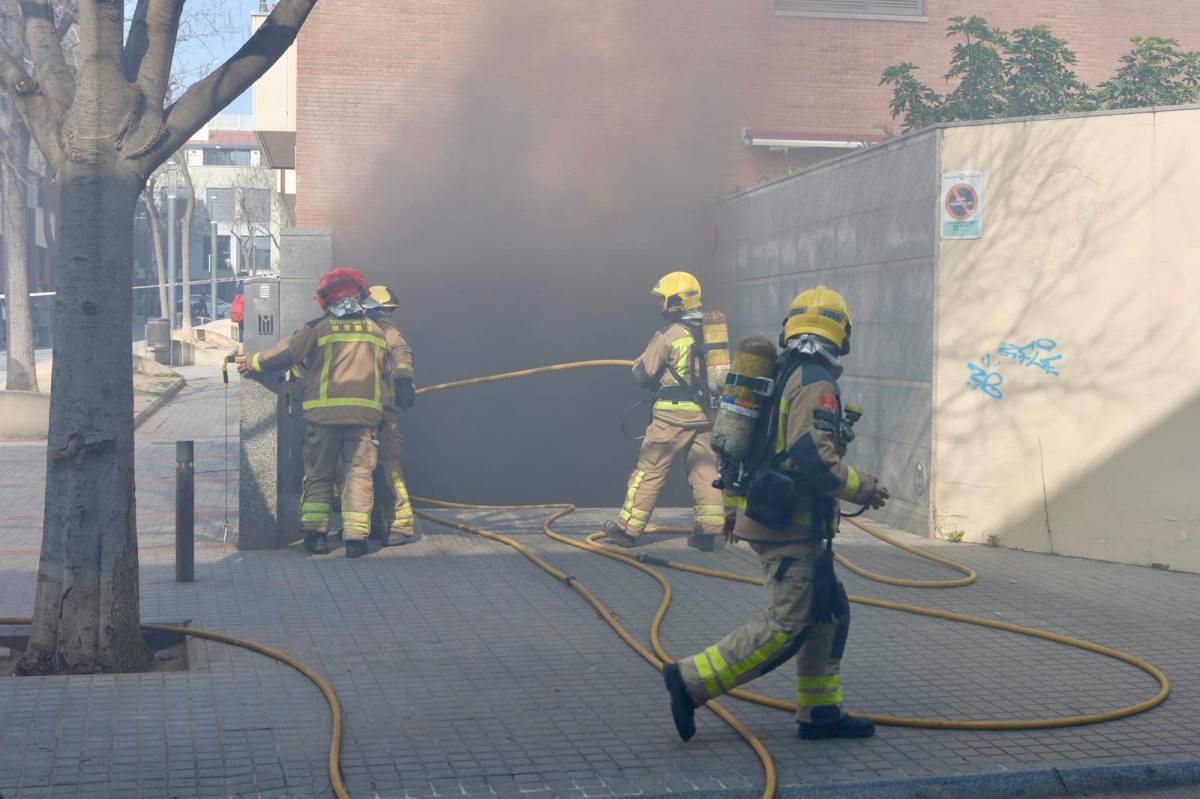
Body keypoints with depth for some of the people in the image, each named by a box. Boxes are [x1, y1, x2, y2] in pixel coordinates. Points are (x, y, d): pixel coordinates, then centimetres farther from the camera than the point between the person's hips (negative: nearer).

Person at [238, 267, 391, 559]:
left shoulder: (318, 329, 2)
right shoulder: (376, 332, 12)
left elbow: (284, 354, 6)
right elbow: (386, 375, 17)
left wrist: (252, 362, 21)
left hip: (324, 411, -1)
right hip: (366, 412, 1)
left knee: (319, 473, 10)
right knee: (359, 472, 2)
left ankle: (315, 531, 5)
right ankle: (355, 535, -6)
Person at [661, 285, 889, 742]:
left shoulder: (776, 376, 14)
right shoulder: (816, 384, -15)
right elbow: (814, 457, -25)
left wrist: (733, 506, 28)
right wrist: (864, 490, -11)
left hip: (761, 515, 10)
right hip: (790, 527, -10)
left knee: (829, 614, 16)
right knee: (785, 628, -6)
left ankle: (820, 713, 20)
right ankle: (691, 681, -6)